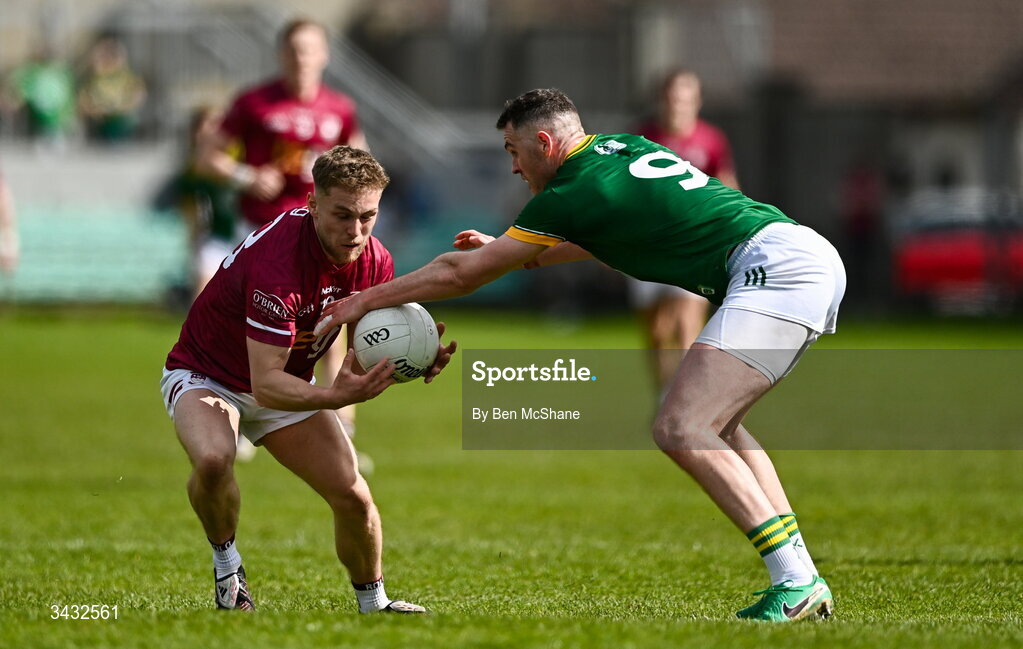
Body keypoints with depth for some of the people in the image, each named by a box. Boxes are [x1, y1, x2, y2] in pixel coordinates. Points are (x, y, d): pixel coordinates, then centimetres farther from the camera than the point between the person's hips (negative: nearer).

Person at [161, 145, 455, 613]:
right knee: (213, 459, -38)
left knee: (353, 497, -4)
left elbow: (368, 353, -4)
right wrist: (335, 396, -56)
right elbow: (265, 384, -39)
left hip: (288, 385, 6)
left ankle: (373, 604, 24)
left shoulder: (374, 262, -15)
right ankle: (226, 564, -9)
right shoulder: (277, 261, -37)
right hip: (205, 375, -6)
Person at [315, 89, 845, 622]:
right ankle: (803, 583, 13)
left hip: (777, 268, -10)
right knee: (713, 420, 21)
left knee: (680, 429, -16)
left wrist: (366, 299, 13)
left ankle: (795, 583, -23)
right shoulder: (618, 148, 20)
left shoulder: (572, 195, -5)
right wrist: (507, 251, 42)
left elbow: (460, 272, 3)